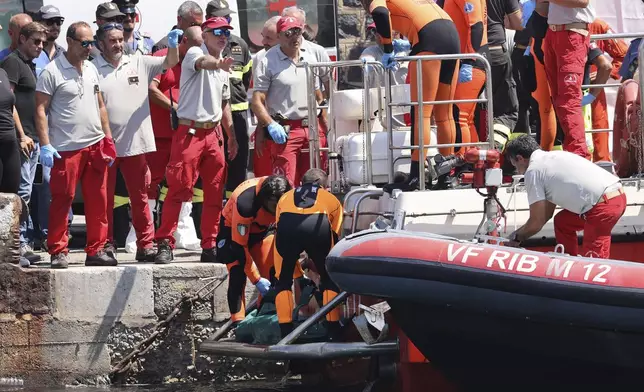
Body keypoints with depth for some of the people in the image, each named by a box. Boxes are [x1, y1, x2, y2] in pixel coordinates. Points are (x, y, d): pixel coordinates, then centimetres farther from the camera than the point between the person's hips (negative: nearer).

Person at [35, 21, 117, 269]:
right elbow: (40, 110, -8)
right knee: (62, 200, -2)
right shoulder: (52, 72, -7)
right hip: (66, 148, -6)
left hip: (95, 146, 6)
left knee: (97, 201, 6)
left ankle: (96, 250, 12)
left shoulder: (91, 69, 13)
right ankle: (58, 252, 4)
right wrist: (45, 145, -14)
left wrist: (108, 137, 14)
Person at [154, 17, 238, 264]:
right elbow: (203, 62, -32)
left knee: (215, 194, 6)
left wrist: (231, 137, 24)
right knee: (178, 190, -10)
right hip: (190, 132, -7)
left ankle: (210, 247, 12)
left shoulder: (223, 66, 17)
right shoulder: (194, 53, -5)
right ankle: (165, 244, -9)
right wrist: (218, 63, -54)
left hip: (214, 133, 7)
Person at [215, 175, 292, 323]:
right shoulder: (245, 203, -39)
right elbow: (239, 245, -31)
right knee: (238, 276, -18)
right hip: (233, 231, -5)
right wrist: (257, 280, -27)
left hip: (262, 230, 5)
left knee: (272, 275, -8)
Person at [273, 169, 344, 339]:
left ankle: (286, 334, 14)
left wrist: (299, 275, 51)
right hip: (320, 225, -1)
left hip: (286, 224, 1)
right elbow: (335, 237, 37)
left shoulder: (285, 197, 41)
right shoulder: (331, 199, 38)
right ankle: (334, 332, 17)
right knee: (330, 280, 21)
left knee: (283, 282, 21)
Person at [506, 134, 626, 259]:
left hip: (604, 205, -10)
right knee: (562, 222, 25)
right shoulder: (554, 156, 27)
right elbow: (547, 213, 32)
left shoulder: (532, 171, -1)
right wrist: (520, 233, 35)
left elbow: (537, 222, 2)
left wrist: (517, 237, 19)